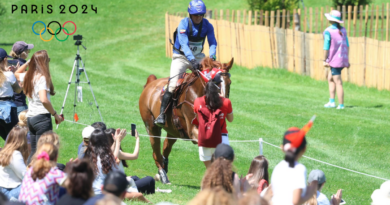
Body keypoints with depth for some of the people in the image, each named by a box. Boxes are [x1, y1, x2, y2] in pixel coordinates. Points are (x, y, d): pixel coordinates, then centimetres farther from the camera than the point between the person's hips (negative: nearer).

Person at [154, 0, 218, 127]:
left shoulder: (207, 26, -6)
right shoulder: (184, 24, -19)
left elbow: (212, 43, -8)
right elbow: (184, 44, -30)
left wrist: (212, 56, -30)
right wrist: (192, 60, -43)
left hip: (198, 56, 4)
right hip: (181, 57, -4)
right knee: (173, 85, -19)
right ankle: (161, 114, -15)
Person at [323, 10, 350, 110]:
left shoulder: (328, 31, -11)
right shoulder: (343, 30, 9)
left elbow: (326, 47, -14)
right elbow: (347, 45, 11)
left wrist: (325, 60, -7)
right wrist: (347, 59, 16)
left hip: (334, 60, -7)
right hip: (343, 59, 7)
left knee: (338, 83, -4)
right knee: (330, 78, 20)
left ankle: (341, 105, -3)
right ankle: (332, 101, 15)